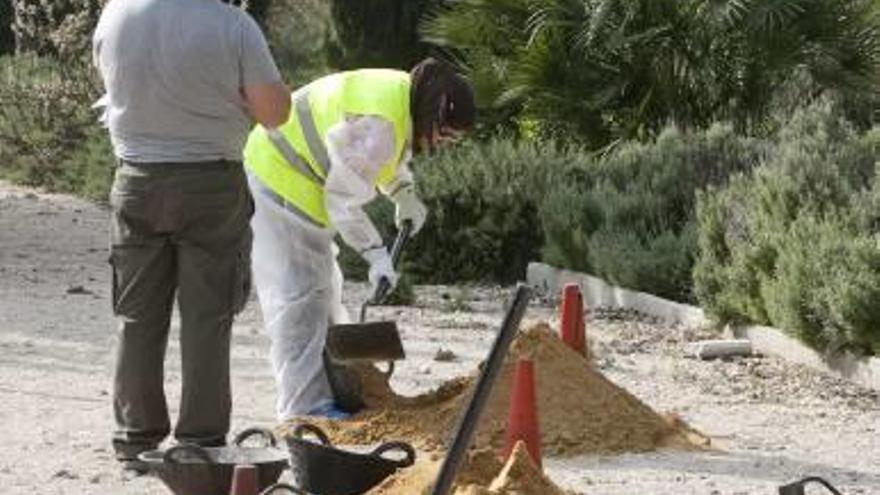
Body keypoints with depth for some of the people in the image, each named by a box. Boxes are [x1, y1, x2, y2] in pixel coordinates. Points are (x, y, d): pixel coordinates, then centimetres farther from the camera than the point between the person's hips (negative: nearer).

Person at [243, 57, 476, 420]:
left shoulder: (403, 97, 0)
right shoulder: (375, 126, -32)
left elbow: (387, 158, 20)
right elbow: (344, 199, -28)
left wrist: (404, 194, 7)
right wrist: (376, 254, -25)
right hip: (278, 183, -11)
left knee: (323, 290, 17)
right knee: (298, 297, -12)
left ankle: (337, 386, 25)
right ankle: (306, 405, -14)